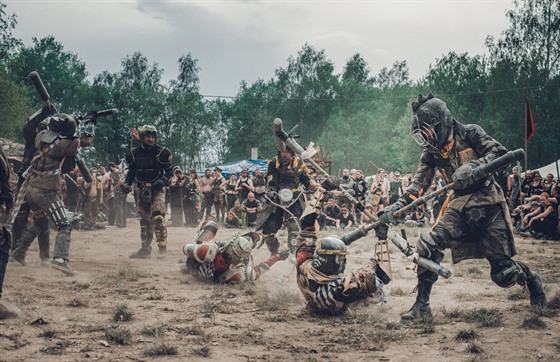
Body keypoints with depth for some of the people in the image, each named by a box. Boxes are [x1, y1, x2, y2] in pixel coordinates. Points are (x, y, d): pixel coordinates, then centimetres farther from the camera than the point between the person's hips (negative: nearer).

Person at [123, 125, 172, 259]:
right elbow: (131, 171, 15)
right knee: (144, 220, 11)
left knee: (157, 218, -19)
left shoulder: (161, 152, -3)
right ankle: (145, 249, 19)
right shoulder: (135, 153, 7)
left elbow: (169, 171, 0)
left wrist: (163, 181, -16)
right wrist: (127, 184, 0)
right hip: (141, 190, 4)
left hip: (156, 189, -4)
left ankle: (162, 248, -14)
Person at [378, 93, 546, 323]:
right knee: (428, 245, -20)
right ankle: (422, 305, -11)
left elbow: (500, 153, -15)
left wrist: (473, 166, -31)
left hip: (487, 203, -4)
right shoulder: (431, 152, 6)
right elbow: (419, 184, 3)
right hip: (460, 207, 4)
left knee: (503, 272, -2)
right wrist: (397, 207, -11)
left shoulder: (469, 134, -7)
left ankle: (530, 278, 34)